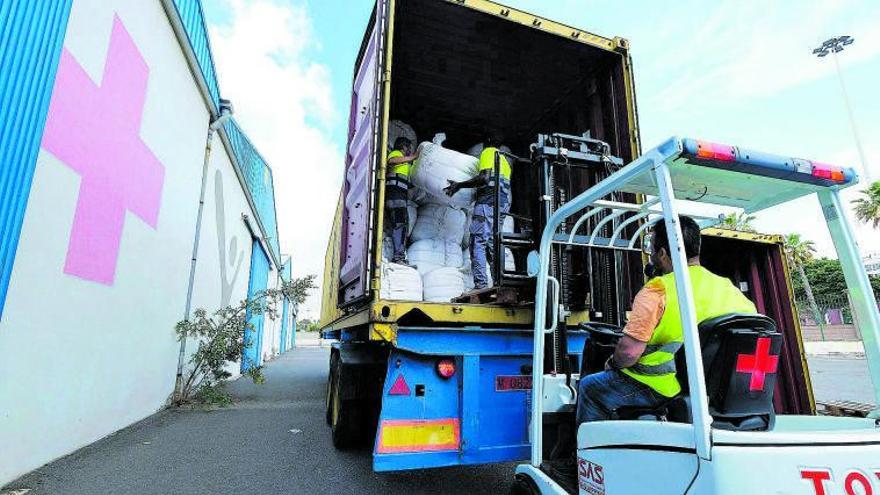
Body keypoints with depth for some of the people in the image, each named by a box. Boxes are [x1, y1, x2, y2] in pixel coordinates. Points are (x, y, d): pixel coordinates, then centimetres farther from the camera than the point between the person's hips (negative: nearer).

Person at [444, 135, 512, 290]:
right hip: (503, 203, 9)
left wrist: (460, 185, -9)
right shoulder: (504, 158, 30)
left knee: (478, 241, -13)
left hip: (488, 201, -9)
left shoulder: (488, 152, 4)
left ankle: (481, 284, -21)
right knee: (493, 243, 9)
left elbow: (485, 177, -12)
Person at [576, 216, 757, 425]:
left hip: (660, 389, -7)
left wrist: (613, 363, -4)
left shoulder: (657, 290, -21)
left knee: (589, 387, 14)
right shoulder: (728, 288, -1)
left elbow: (629, 351, -26)